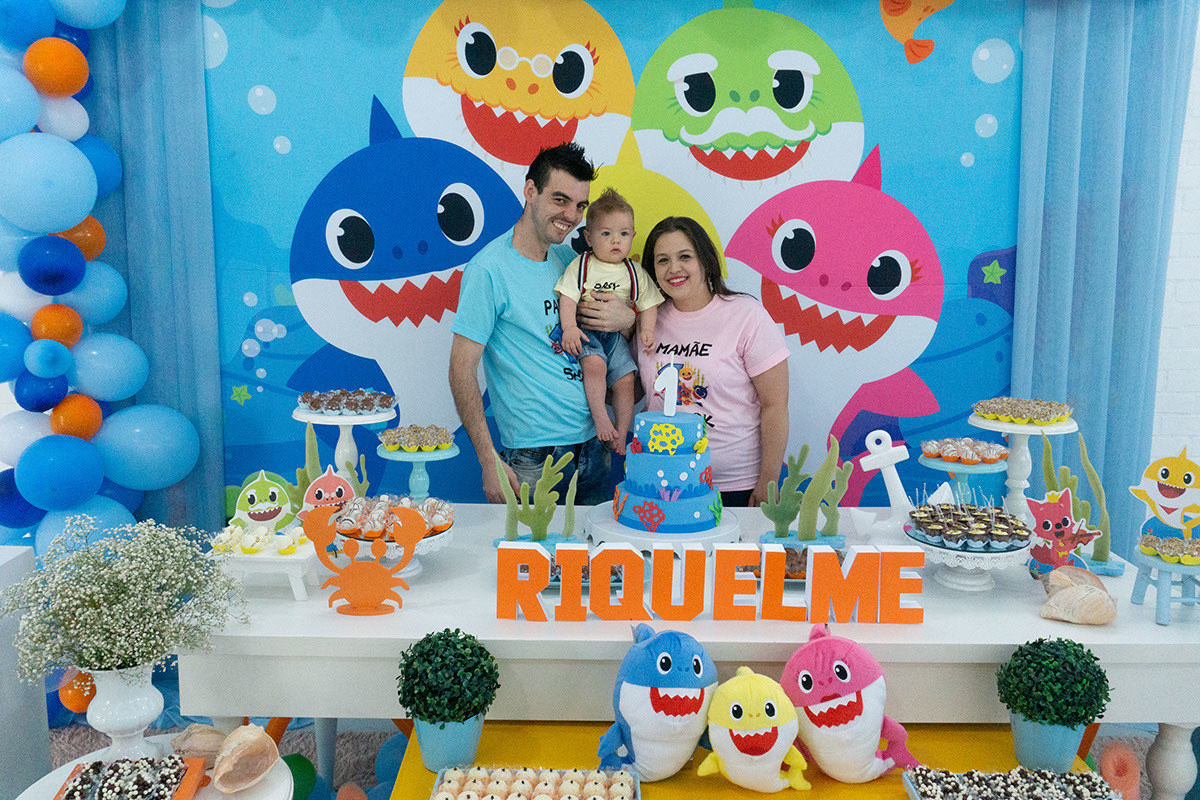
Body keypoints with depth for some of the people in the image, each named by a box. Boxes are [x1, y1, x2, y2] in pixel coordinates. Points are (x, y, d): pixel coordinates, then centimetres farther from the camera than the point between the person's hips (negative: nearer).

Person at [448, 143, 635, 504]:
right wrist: (489, 461, -17)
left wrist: (628, 318, -6)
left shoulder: (571, 257, 8)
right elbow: (462, 369, -12)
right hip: (533, 458, -6)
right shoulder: (488, 269, -12)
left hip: (594, 446, 7)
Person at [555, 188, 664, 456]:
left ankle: (621, 434, 4)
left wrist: (646, 329, -8)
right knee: (595, 364, -30)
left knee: (625, 379, -7)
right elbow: (567, 297, -8)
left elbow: (648, 303, 8)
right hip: (586, 331, -3)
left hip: (616, 334, 3)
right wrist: (569, 327, -21)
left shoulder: (635, 272, 5)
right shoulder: (581, 265, -2)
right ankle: (600, 417, -19)